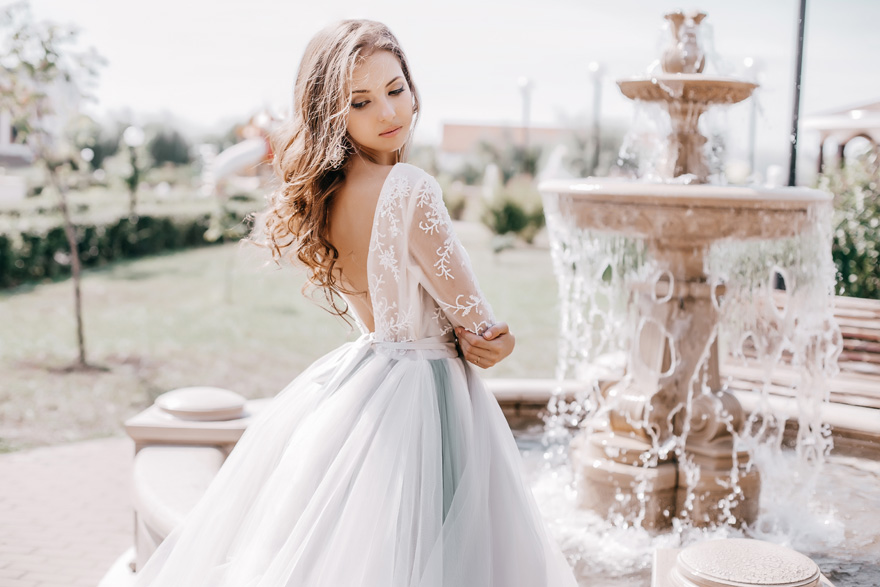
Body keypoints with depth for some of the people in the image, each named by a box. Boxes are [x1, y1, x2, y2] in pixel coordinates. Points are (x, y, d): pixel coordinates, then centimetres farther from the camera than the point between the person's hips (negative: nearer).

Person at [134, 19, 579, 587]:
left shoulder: (324, 193, 1)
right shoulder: (410, 188, -23)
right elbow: (475, 319, -15)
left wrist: (468, 336, -3)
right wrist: (488, 336, 6)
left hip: (359, 370, 8)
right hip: (421, 394, -8)